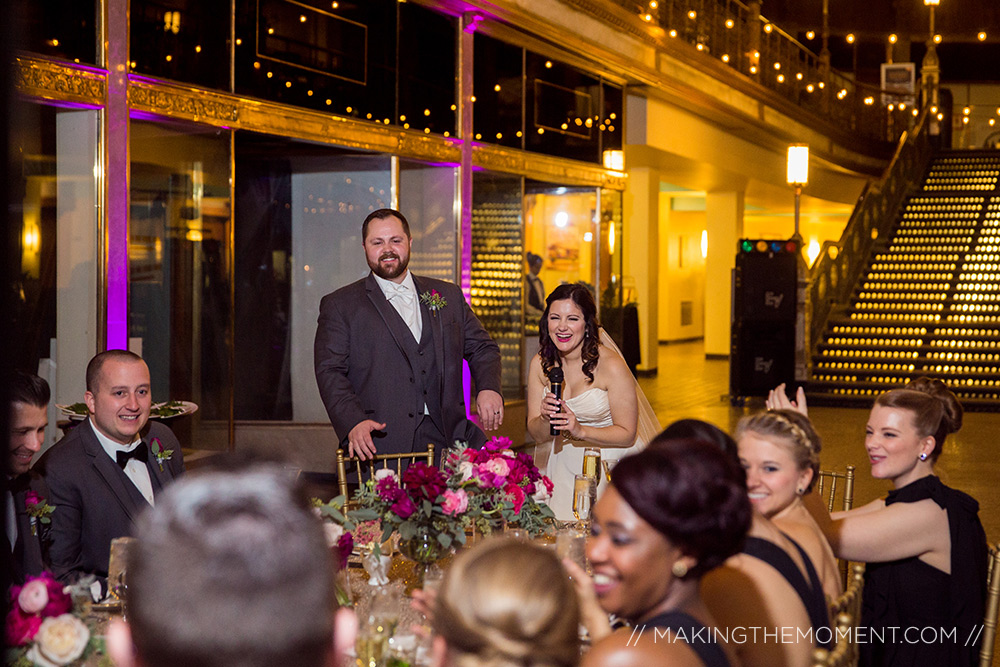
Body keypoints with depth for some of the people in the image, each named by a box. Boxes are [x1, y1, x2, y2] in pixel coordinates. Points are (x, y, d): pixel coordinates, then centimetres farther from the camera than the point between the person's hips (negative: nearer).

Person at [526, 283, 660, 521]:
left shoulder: (610, 365, -16)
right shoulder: (540, 364, -2)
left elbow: (627, 434, -12)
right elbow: (536, 434, 2)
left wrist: (580, 430, -25)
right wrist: (546, 419, -19)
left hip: (610, 464, -3)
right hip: (564, 464, 4)